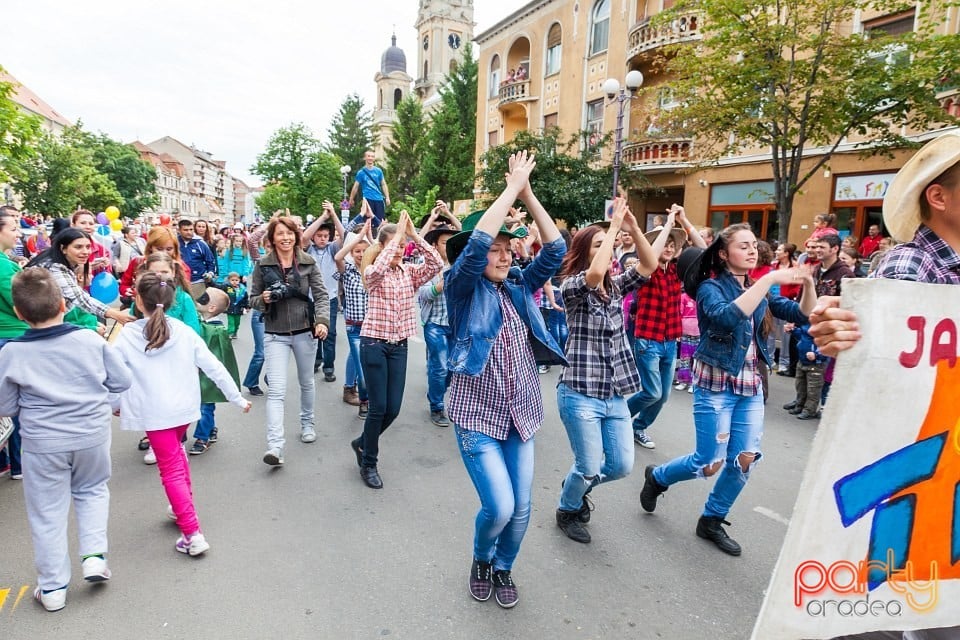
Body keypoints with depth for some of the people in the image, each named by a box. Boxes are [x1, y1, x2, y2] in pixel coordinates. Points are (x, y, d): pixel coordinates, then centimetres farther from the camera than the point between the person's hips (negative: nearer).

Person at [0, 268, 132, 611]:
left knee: (47, 513, 13)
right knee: (92, 491, 26)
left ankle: (53, 587, 24)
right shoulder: (91, 340, -11)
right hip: (93, 435, 1)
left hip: (42, 443, -1)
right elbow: (122, 381, -1)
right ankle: (94, 554, 14)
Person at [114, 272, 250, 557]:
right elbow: (214, 367, -3)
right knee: (176, 452, 30)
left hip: (154, 413, -4)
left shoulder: (127, 335, -9)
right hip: (184, 407, 4)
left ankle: (192, 533, -3)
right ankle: (183, 506, 42)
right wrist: (237, 397, 6)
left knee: (171, 471, 1)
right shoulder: (184, 331, -3)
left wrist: (114, 404, 16)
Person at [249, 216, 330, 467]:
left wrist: (322, 320, -20)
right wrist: (263, 299, -18)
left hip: (305, 331, 1)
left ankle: (307, 424, 42)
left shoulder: (308, 263, -2)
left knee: (306, 383, 18)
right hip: (275, 335, -1)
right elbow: (253, 299, 4)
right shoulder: (263, 265, -2)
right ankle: (275, 446, -13)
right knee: (276, 390, -10)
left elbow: (321, 295, -4)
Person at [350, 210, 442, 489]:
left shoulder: (410, 272, 5)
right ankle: (369, 463, 18)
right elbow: (378, 268, -31)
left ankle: (362, 443, 34)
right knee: (379, 407, -2)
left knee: (393, 409, 6)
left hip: (399, 345, 4)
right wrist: (398, 234, -24)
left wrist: (414, 235, -16)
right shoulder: (373, 273, -6)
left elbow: (436, 265, -13)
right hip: (374, 343, -4)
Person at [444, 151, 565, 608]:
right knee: (499, 507, -9)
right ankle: (481, 561, 26)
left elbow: (555, 250, -3)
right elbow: (476, 242, -24)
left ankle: (503, 568, 39)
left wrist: (528, 194, -10)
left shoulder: (519, 289, 6)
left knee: (520, 510, 10)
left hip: (520, 416, 5)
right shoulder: (463, 290, -8)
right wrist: (512, 187, -19)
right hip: (476, 417, -5)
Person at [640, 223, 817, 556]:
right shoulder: (711, 287, -10)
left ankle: (712, 521, 23)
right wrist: (770, 280, -30)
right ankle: (657, 477, 26)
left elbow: (801, 314, 4)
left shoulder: (758, 288, 9)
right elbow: (729, 316, -31)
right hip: (716, 383, -6)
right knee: (709, 464, -3)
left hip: (751, 384, 6)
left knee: (745, 460, 3)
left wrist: (808, 283, -14)